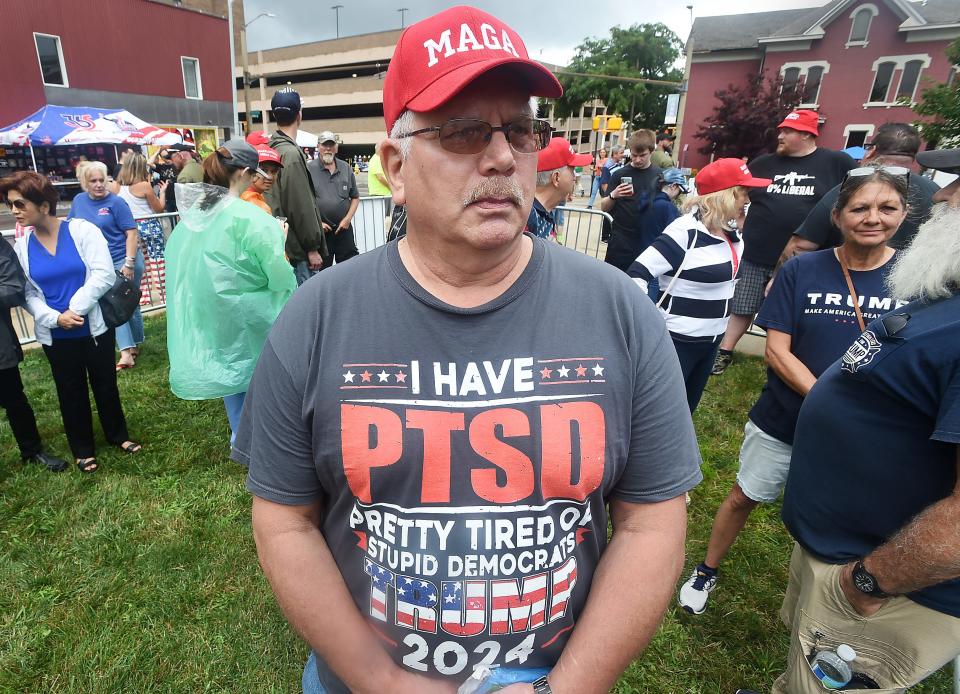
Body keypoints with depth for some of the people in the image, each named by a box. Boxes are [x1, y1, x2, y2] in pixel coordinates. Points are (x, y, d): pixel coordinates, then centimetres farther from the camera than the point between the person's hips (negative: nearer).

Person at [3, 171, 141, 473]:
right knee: (70, 391, 14)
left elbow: (103, 275, -16)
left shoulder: (81, 229, -9)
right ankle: (83, 449, 30)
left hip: (94, 327, -2)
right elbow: (27, 293, 0)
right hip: (54, 335, 3)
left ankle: (119, 435, 33)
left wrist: (75, 309, -18)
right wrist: (56, 317, -17)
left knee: (105, 383, 12)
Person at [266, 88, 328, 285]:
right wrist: (312, 248, -11)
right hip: (296, 248, -9)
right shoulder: (291, 153, -15)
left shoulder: (272, 148, 13)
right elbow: (301, 207, -17)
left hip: (280, 244, 9)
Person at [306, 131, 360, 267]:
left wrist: (347, 219, -1)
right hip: (320, 230, -3)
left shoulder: (346, 168, 9)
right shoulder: (309, 169, -3)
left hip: (344, 228, 3)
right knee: (322, 268, 8)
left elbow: (355, 197, 12)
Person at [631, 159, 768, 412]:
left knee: (686, 408, 22)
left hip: (711, 340, 8)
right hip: (677, 340, -8)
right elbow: (638, 274, -24)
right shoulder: (685, 231, -20)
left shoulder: (730, 232, 5)